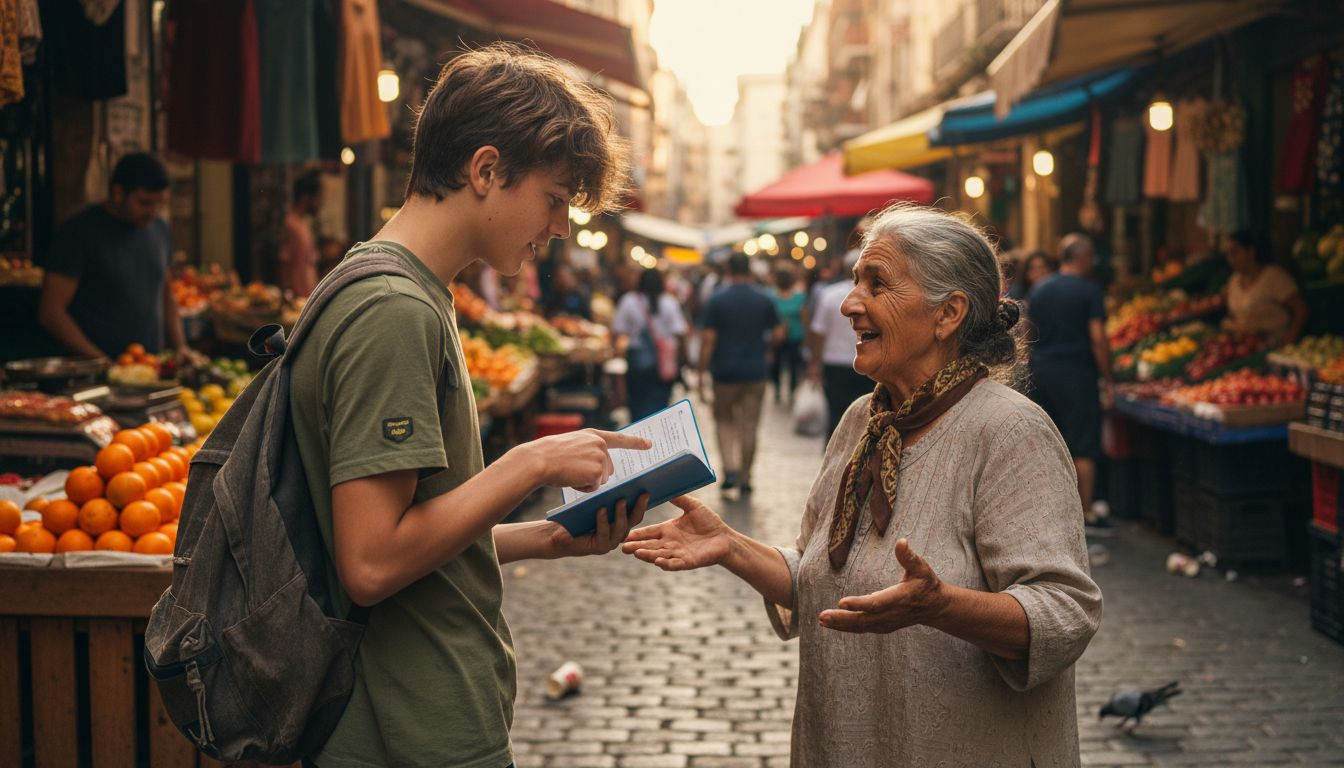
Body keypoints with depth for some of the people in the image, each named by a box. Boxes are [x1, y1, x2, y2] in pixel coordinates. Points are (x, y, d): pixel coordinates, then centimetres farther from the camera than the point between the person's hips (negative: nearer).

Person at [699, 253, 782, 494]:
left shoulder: (717, 300, -7)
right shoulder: (764, 300, -1)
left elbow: (708, 340, -10)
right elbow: (778, 334, 0)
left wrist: (702, 374, -5)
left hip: (725, 372, -1)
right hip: (755, 372, 1)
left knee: (724, 420, 15)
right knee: (749, 425, 8)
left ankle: (731, 468, -3)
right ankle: (745, 479, 11)